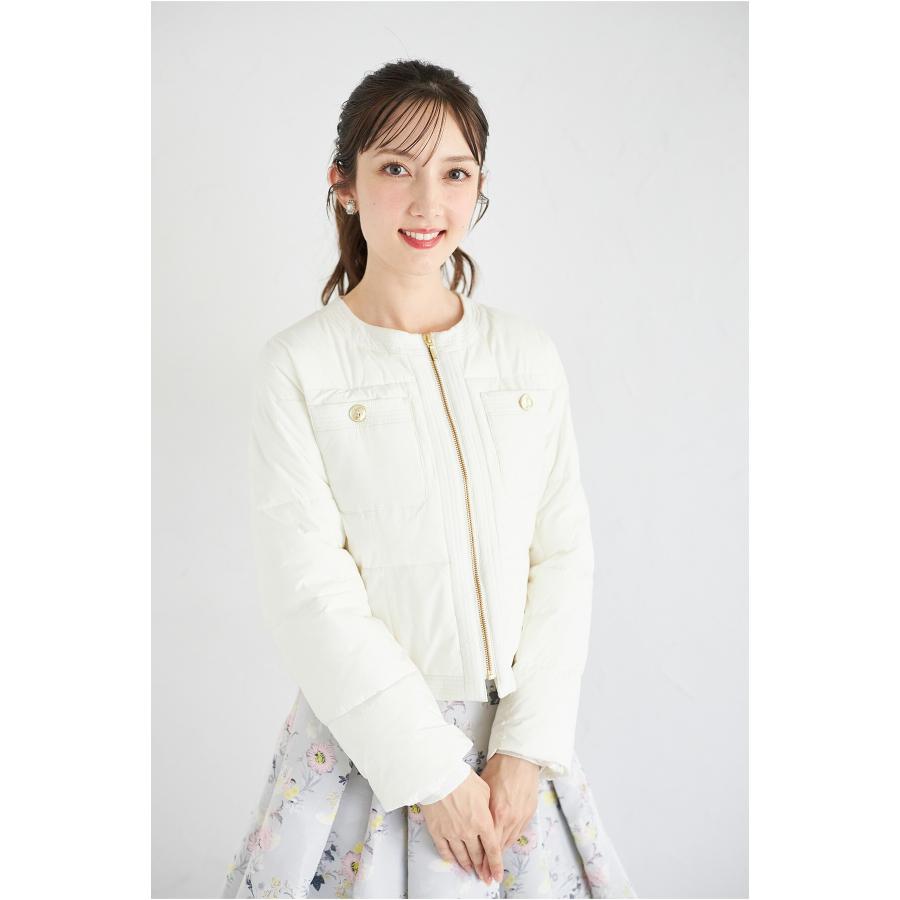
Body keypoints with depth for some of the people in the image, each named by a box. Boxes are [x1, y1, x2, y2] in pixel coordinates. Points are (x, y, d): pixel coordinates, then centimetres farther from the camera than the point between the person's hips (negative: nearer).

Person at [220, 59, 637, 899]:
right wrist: (430, 770, -13)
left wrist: (526, 747, -8)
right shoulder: (299, 365, -8)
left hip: (515, 740, 3)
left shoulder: (527, 355, 2)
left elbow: (564, 555, 0)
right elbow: (311, 591, -12)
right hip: (367, 740, -2)